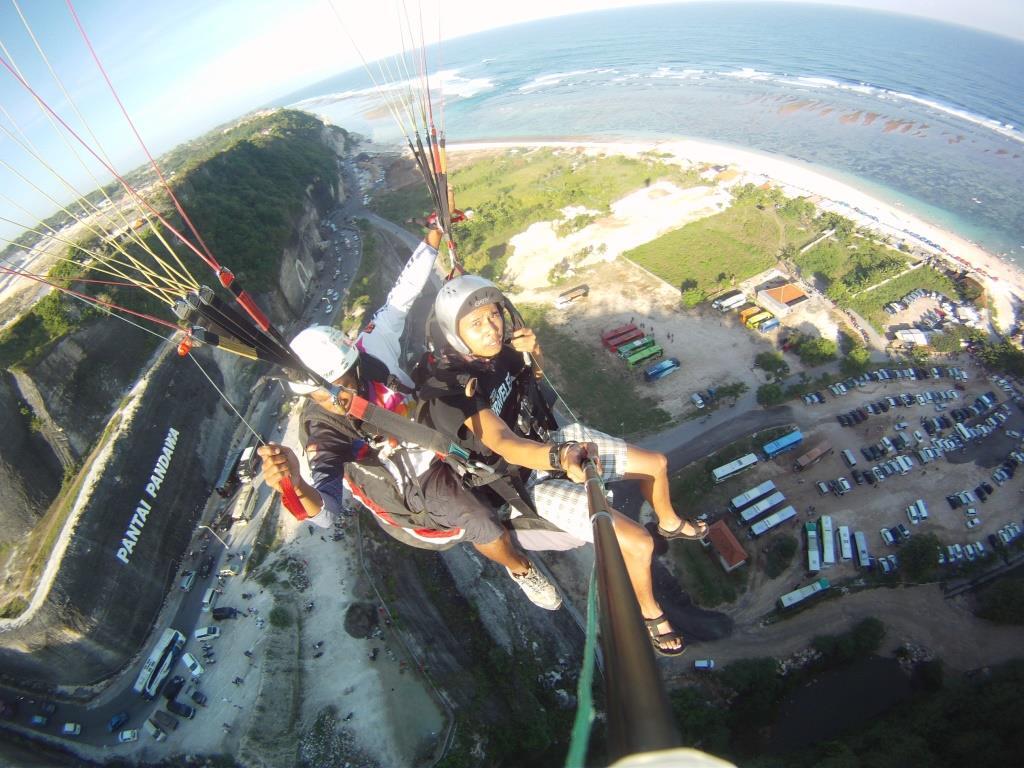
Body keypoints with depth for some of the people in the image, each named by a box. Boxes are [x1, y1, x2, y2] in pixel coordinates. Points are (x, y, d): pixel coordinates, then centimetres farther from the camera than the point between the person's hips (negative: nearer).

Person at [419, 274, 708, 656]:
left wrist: (533, 350, -10)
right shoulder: (452, 387, -29)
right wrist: (561, 457, -58)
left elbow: (540, 378, 11)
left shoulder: (499, 349, -9)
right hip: (532, 480, -7)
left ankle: (669, 522, 47)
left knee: (657, 464, 14)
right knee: (637, 542, -14)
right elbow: (503, 444, -40)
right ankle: (650, 614, 20)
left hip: (552, 439, 7)